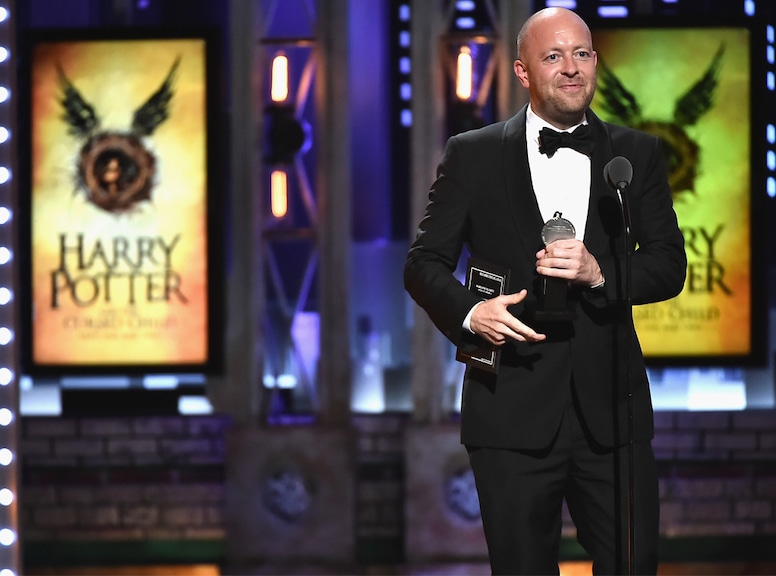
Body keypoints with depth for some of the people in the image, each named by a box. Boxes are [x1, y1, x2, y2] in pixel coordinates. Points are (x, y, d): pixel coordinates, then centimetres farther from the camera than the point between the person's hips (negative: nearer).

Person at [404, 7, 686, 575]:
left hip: (611, 408, 2)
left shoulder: (638, 154, 8)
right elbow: (425, 264, 5)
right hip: (513, 413, -1)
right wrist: (469, 311, -15)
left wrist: (600, 272, -15)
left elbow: (670, 267, 4)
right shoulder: (472, 155, 4)